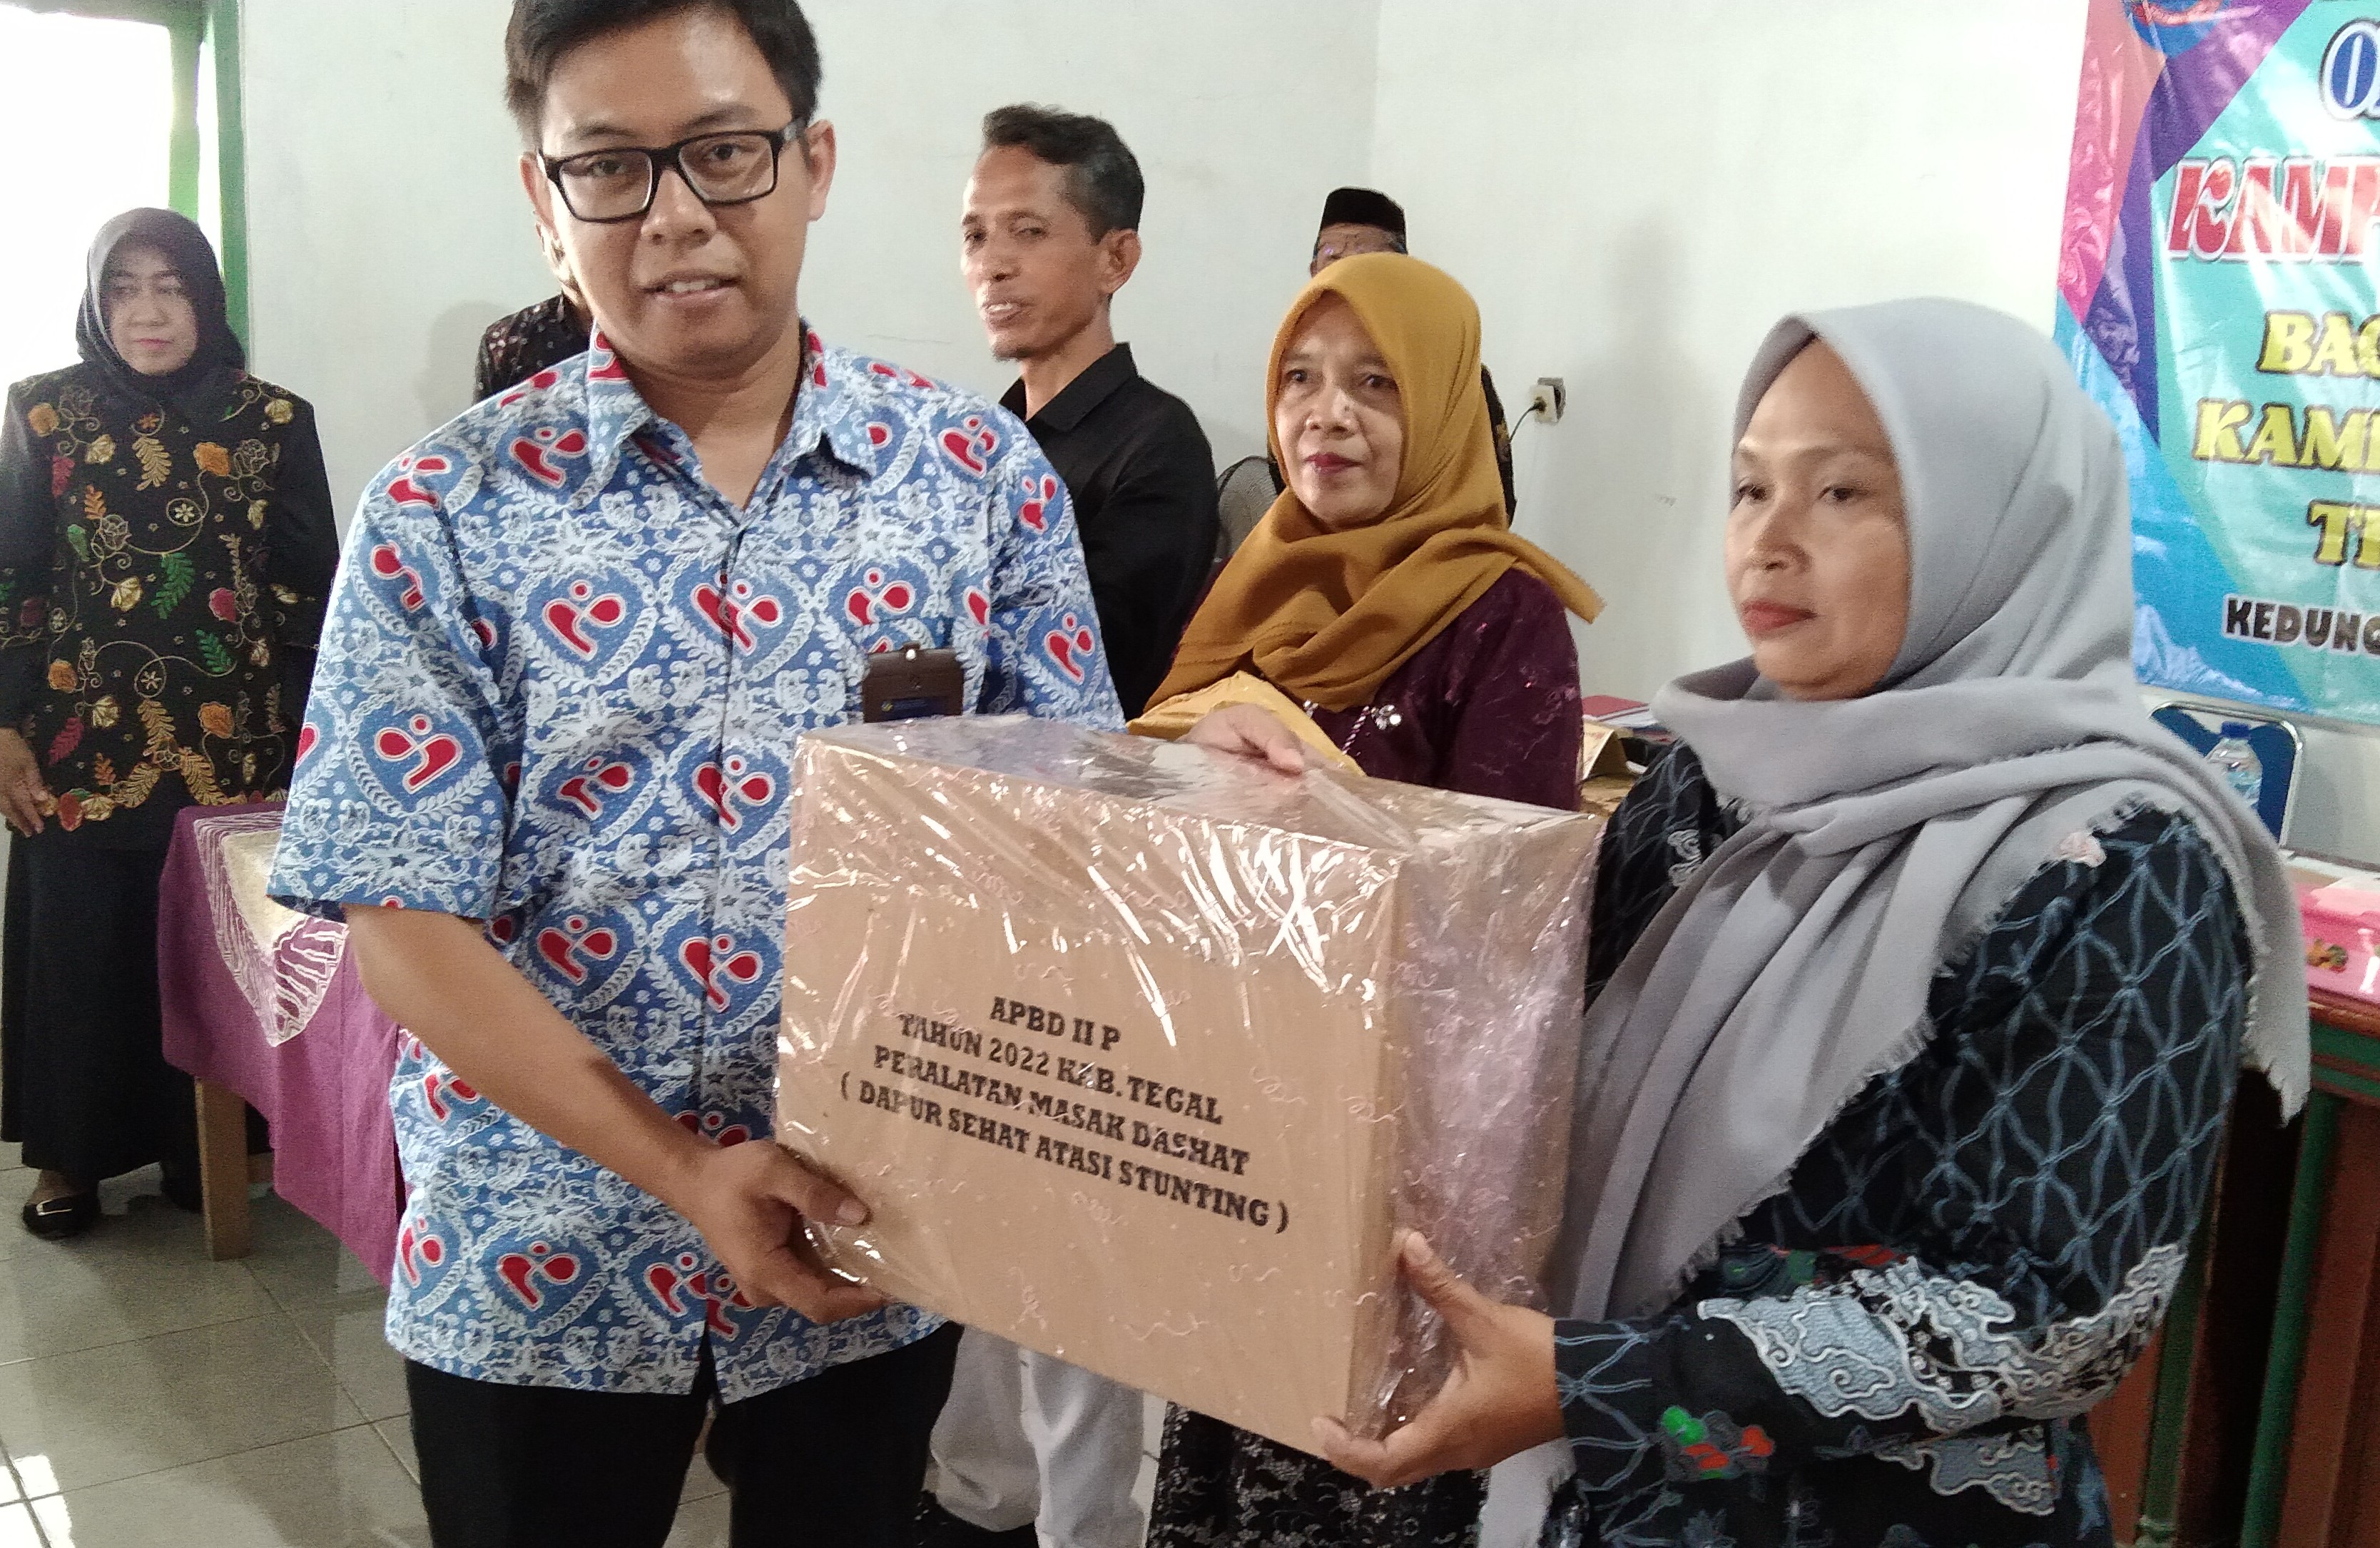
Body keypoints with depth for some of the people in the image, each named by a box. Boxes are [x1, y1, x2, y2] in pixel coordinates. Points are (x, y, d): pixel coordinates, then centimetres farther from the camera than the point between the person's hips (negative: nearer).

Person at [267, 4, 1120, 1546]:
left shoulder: (983, 474, -4)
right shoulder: (446, 512, -7)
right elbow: (408, 928, -9)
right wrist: (685, 1176, -17)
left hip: (881, 1244, 1)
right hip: (539, 1256, -1)